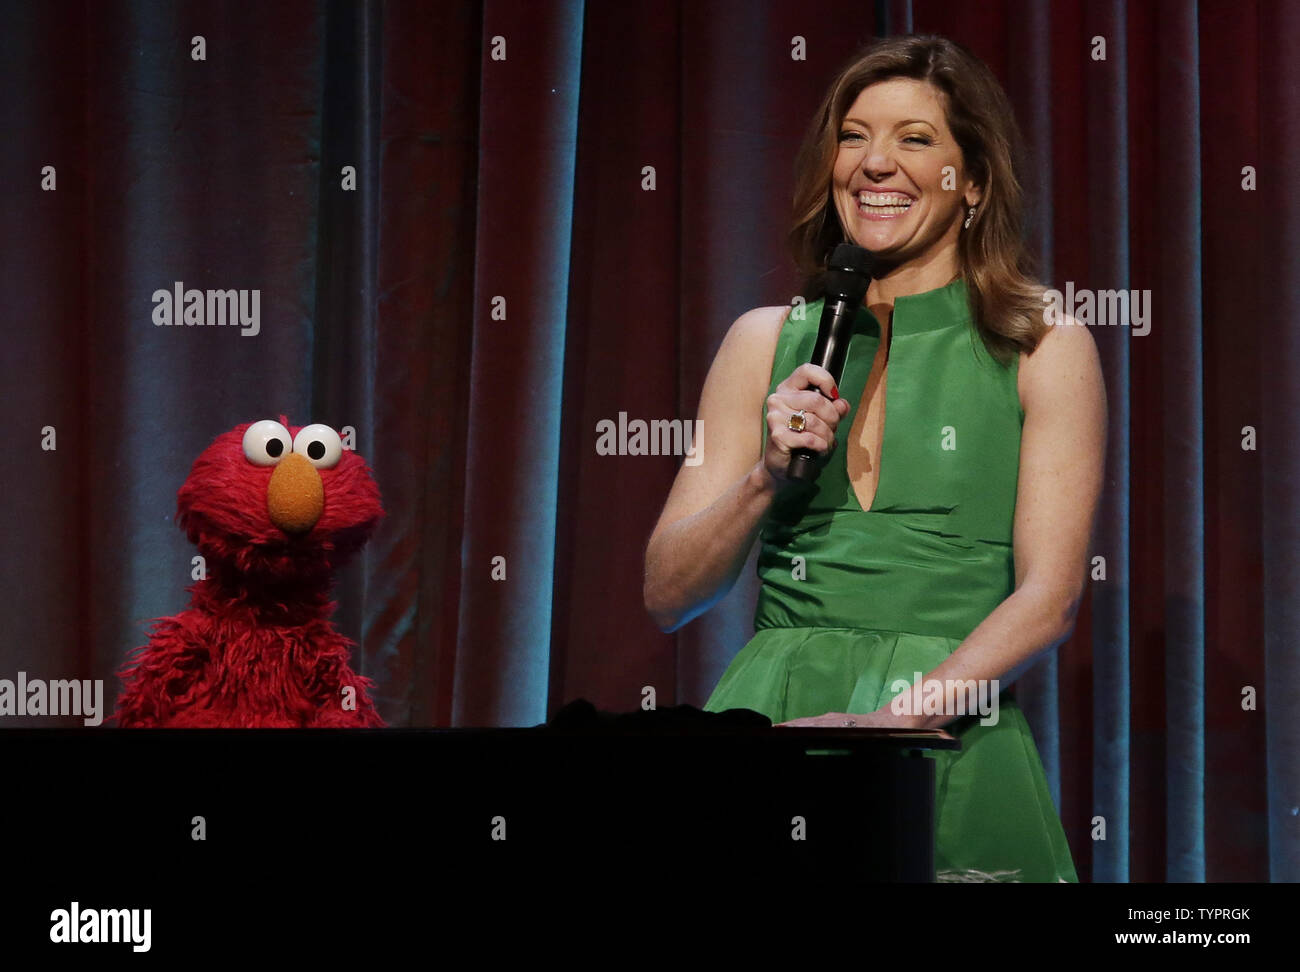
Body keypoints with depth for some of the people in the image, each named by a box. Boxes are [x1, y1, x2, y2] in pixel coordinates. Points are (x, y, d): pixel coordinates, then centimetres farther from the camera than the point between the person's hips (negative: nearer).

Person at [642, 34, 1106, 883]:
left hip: (949, 753, -2)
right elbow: (666, 596, 11)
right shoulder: (768, 342, 12)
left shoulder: (1044, 349, 4)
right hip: (772, 724, 2)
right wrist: (768, 477, -6)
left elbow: (1048, 598, -4)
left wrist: (901, 714, -17)